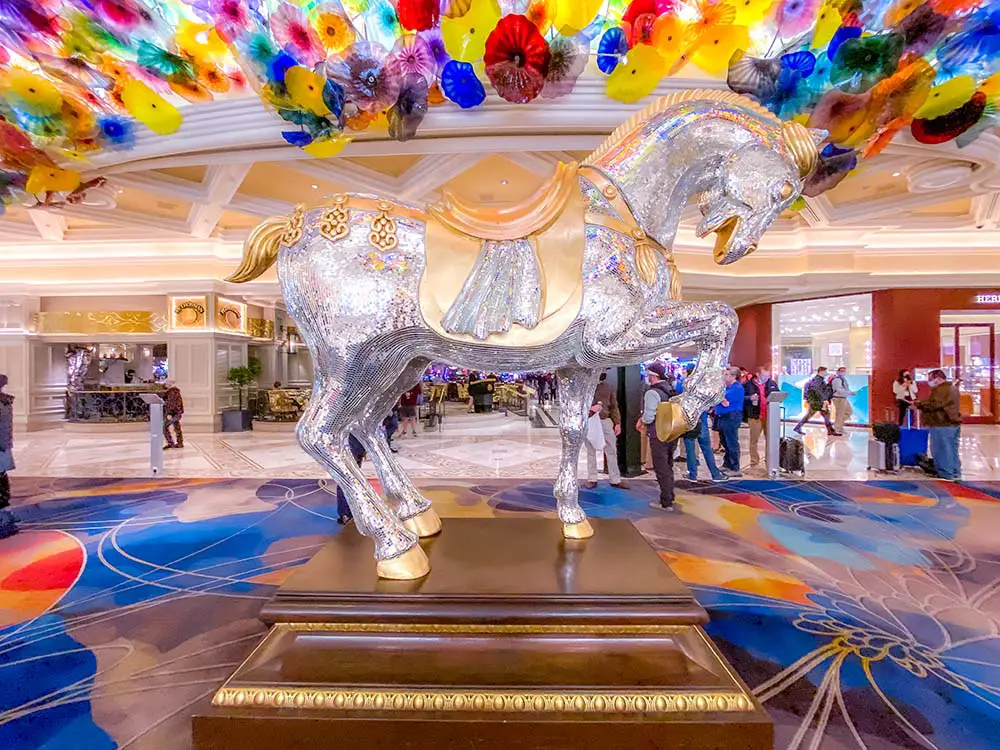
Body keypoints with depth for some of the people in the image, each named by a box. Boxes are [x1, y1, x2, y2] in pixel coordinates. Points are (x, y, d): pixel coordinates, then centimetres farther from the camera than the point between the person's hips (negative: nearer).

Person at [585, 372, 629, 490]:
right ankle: (592, 479, 18)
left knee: (612, 451, 5)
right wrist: (590, 407, -22)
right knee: (591, 451, 7)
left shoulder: (608, 388, 9)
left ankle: (615, 480, 15)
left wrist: (617, 423, 6)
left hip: (605, 421, 3)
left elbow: (614, 406, 12)